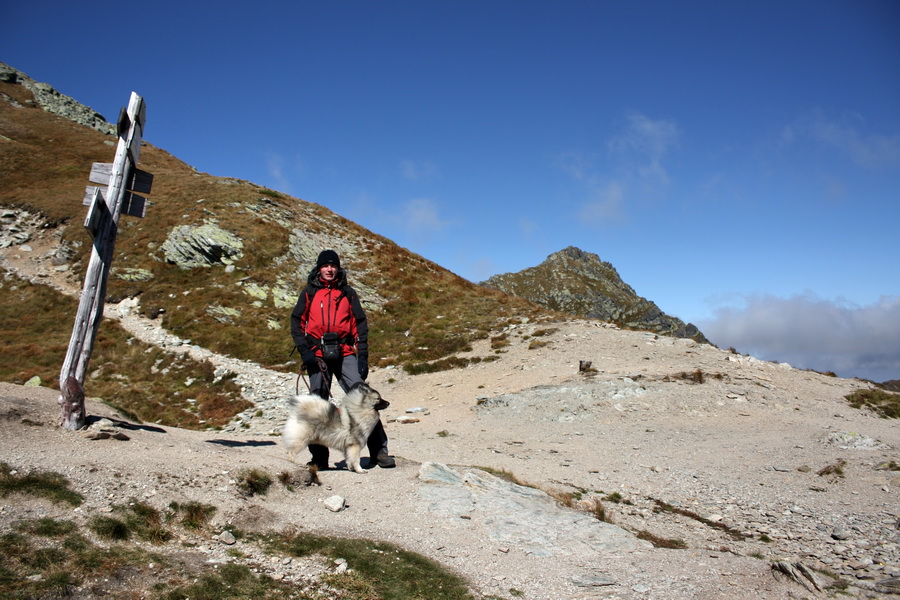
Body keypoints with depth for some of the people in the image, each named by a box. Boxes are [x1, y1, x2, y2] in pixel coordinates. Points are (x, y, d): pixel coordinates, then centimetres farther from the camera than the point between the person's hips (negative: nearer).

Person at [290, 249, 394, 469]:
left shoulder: (348, 294, 13)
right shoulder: (309, 294, 13)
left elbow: (360, 325, 10)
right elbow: (296, 322, 9)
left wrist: (363, 356, 0)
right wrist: (304, 350, -6)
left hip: (344, 353, 0)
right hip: (317, 354, 1)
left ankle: (379, 451, -7)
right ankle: (319, 458, 13)